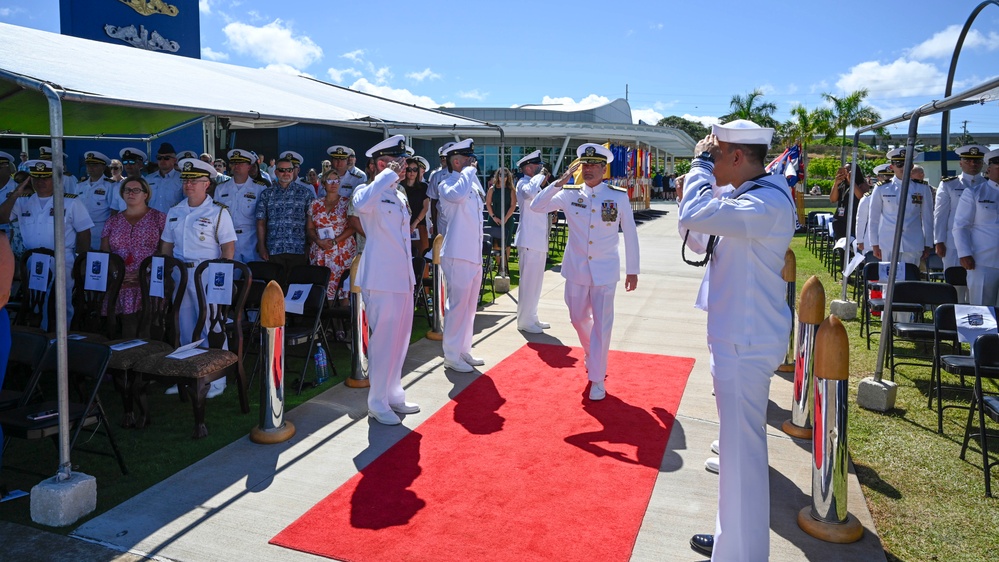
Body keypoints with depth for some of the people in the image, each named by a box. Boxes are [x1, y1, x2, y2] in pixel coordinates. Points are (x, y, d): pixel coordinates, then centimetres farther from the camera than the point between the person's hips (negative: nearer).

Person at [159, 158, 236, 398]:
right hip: (179, 273, 6)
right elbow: (166, 246, 17)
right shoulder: (175, 212, 12)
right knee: (185, 328, 12)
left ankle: (216, 381, 6)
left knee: (211, 328, -3)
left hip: (207, 274, -6)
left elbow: (229, 248, -8)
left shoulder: (218, 212, -4)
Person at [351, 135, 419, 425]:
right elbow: (362, 204, -35)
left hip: (403, 278, 9)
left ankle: (394, 395, 28)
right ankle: (377, 402, 9)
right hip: (381, 279, -8)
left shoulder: (400, 195, 16)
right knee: (383, 340, -3)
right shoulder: (368, 191, -9)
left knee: (400, 339, 15)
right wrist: (389, 174, -25)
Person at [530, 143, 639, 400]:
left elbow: (630, 234, -1)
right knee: (579, 318, 17)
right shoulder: (570, 194, -1)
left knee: (601, 324, -1)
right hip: (576, 270, 3)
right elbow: (537, 207, -9)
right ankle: (592, 355, 46)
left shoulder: (619, 196, -5)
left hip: (605, 272, -2)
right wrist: (560, 181, -16)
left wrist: (632, 270, 0)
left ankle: (597, 378, 12)